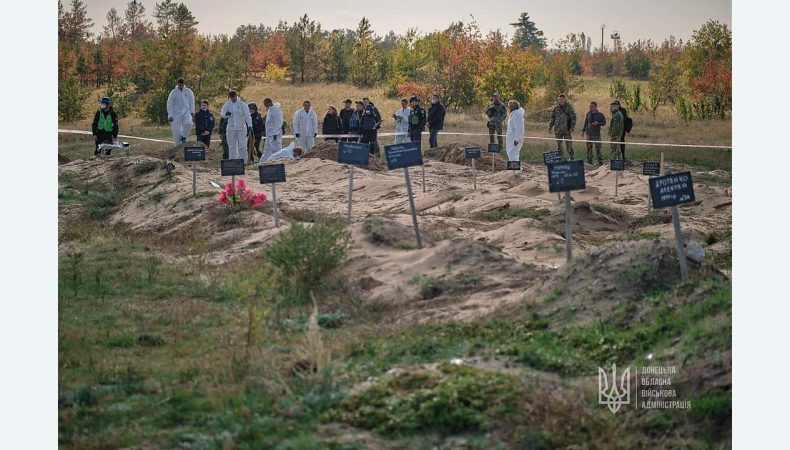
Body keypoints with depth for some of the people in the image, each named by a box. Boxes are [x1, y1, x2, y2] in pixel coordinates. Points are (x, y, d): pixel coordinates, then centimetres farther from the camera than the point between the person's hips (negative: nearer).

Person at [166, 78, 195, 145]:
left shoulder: (188, 91, 3)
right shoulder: (173, 92, -4)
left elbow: (192, 102, 14)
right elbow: (170, 104, -2)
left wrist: (192, 112, 8)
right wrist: (170, 116, -6)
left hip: (186, 112, 1)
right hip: (176, 114, -1)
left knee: (188, 123, -28)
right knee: (176, 130, -3)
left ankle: (183, 136, -5)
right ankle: (178, 144, 11)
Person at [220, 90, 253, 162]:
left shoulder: (242, 104, -1)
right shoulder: (227, 104, 7)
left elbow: (247, 115, -3)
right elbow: (222, 113, 2)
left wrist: (249, 126, -13)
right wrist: (225, 114, -23)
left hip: (241, 128, -2)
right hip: (231, 128, 2)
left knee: (242, 146, -7)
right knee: (232, 146, 4)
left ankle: (243, 161, -1)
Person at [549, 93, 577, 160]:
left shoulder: (569, 107, 3)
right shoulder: (555, 108, 9)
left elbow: (573, 117, 2)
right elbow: (552, 118, 15)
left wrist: (572, 126, -8)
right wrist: (550, 126, 8)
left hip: (567, 129, -3)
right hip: (557, 130, 3)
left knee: (569, 144, -4)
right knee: (559, 145, 4)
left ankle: (571, 157, 4)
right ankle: (561, 158, 10)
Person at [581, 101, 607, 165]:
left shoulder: (600, 114, 0)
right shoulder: (588, 114, 13)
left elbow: (604, 122, 2)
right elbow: (586, 123, 20)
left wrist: (597, 123, -14)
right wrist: (583, 131, 17)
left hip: (596, 133, -4)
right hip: (589, 133, 4)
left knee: (598, 147, -6)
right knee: (589, 147, 3)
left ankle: (600, 161, -1)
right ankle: (589, 160, 8)